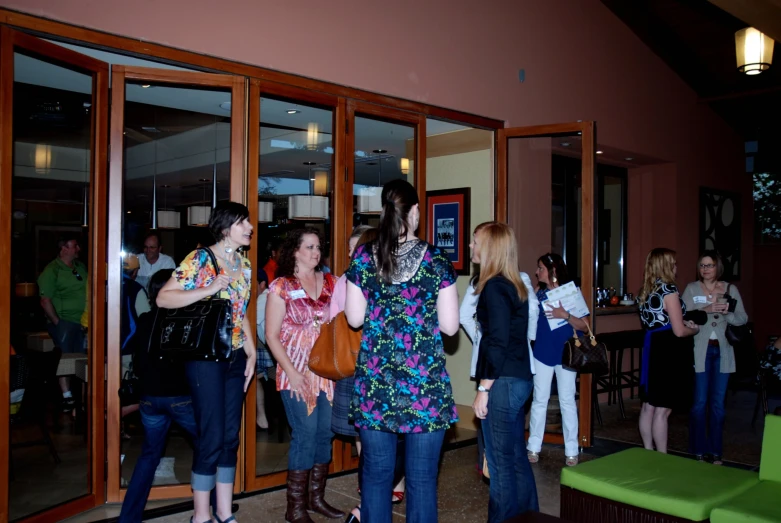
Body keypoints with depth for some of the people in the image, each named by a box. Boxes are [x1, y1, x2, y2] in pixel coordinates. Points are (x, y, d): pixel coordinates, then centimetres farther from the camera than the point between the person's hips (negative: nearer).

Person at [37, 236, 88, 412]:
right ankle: (67, 398, 1)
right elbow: (45, 301, -13)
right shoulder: (52, 270, -9)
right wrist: (56, 322, -14)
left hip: (81, 322, 6)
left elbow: (88, 290, 21)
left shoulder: (80, 267, 11)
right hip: (63, 322, -6)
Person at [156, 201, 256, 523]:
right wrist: (208, 290, -23)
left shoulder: (245, 265, 11)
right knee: (211, 437, -3)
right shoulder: (200, 259, -9)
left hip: (235, 358, 7)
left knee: (231, 436, 10)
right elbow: (163, 298, -14)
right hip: (205, 358, -6)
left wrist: (251, 354, 10)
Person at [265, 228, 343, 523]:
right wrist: (291, 371, -13)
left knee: (325, 432, 9)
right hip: (297, 371, -5)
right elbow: (271, 336, -6)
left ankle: (316, 497, 25)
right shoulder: (281, 286, -4)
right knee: (305, 435, -5)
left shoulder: (330, 283, 8)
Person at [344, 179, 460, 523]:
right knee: (422, 478, 7)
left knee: (376, 473, 13)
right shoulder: (436, 259, -4)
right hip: (424, 381, -2)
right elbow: (450, 325, -3)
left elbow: (354, 318, 4)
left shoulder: (363, 257, 1)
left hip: (375, 380, 2)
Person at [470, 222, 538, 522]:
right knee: (516, 458, 16)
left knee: (500, 463, 0)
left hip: (503, 382, -9)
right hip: (518, 379, 9)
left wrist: (483, 389, -17)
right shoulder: (515, 285, 13)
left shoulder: (494, 287, -14)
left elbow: (497, 343, -19)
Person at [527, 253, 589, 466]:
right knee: (539, 400, 8)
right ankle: (534, 447, 17)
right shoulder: (539, 293, 4)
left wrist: (565, 315, -25)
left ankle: (571, 451, 14)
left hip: (566, 354, -3)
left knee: (567, 401, 5)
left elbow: (584, 326, -11)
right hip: (542, 353, 3)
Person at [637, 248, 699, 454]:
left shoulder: (645, 290, 10)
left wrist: (684, 323, 17)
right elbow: (679, 332, -15)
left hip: (651, 348, 8)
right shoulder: (669, 290, -14)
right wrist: (695, 330, 5)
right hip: (668, 352, -8)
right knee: (662, 410, -3)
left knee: (648, 407, 12)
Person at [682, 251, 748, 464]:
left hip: (722, 351, 2)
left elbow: (743, 319, 3)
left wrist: (727, 313, -16)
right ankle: (698, 451, 12)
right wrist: (706, 310, -24)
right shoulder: (691, 289, 1)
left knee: (718, 403, 8)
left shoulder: (730, 289, 7)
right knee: (699, 402, 1)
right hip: (700, 351, -2)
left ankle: (715, 452, 19)